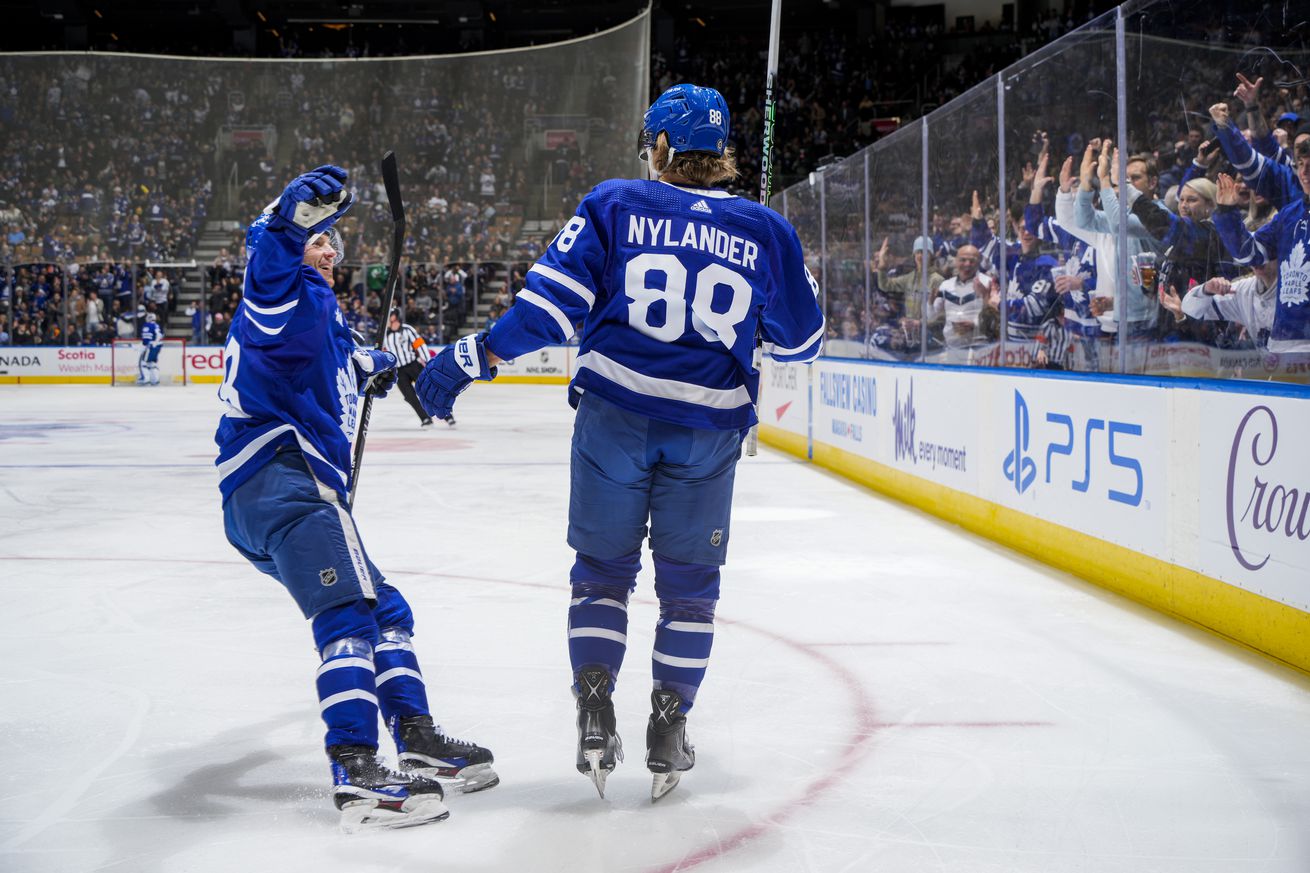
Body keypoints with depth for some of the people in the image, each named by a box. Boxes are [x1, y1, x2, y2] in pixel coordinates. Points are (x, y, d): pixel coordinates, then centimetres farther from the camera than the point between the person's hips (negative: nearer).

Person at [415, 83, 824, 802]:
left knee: (602, 569, 14)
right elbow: (800, 342, 13)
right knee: (689, 581, 15)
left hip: (616, 415, -1)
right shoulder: (765, 232, 4)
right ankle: (668, 727, 13)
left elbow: (551, 302, -9)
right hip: (709, 431, 1)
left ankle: (594, 709, 4)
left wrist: (472, 360, -5)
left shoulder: (615, 205, -1)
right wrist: (789, 278, 33)